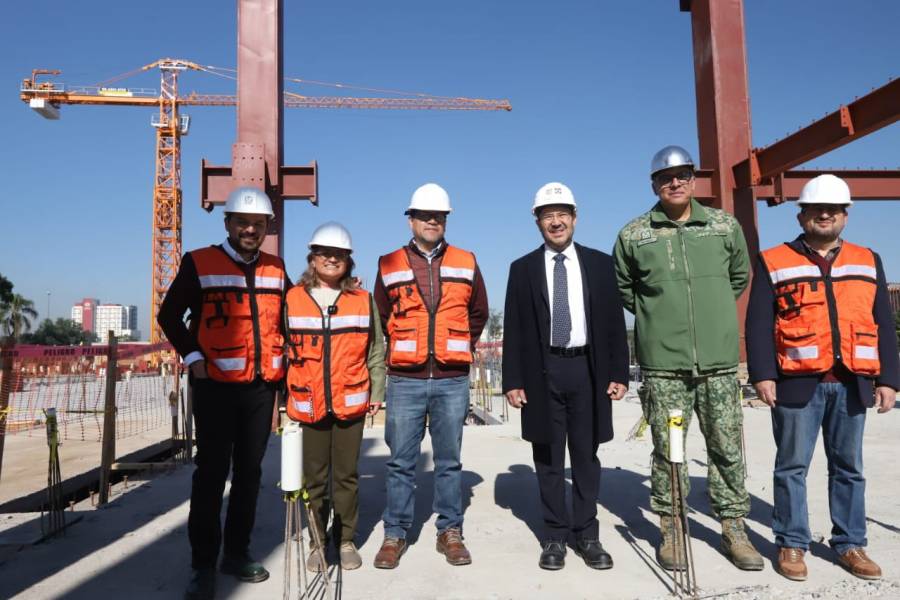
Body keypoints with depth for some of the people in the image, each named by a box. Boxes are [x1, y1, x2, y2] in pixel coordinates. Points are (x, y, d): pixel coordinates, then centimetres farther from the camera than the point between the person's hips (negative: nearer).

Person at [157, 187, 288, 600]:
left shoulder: (276, 270, 9)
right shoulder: (199, 263, -2)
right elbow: (170, 315, 2)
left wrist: (283, 355, 8)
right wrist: (193, 357, -7)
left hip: (262, 386, 4)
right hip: (215, 385, -4)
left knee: (249, 471, 11)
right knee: (212, 472, 0)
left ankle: (237, 553, 25)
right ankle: (204, 565, 12)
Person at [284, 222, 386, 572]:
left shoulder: (363, 300, 4)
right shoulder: (292, 300, 3)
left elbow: (375, 352, 7)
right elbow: (283, 351, 5)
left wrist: (377, 392, 3)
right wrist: (283, 398, 3)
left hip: (351, 402, 0)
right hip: (308, 404, 0)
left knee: (347, 475, 9)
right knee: (314, 477, 9)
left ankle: (346, 539, 24)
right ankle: (316, 543, 24)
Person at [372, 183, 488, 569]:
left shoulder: (465, 263, 7)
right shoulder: (389, 266, 5)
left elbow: (478, 313, 17)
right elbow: (381, 318, 14)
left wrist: (461, 348, 11)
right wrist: (402, 350, 9)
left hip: (452, 380, 1)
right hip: (405, 380, -1)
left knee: (449, 460, 10)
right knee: (401, 461, 5)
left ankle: (450, 531, 22)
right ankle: (395, 534, 18)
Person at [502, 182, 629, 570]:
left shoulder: (599, 263, 6)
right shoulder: (523, 268, 4)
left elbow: (614, 321, 5)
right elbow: (514, 329, 1)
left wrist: (618, 373, -1)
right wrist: (513, 380, -5)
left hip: (588, 370, 1)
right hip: (543, 372, 0)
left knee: (586, 457, 10)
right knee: (549, 458, 8)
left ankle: (587, 534, 23)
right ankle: (555, 535, 21)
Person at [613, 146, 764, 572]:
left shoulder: (725, 225, 6)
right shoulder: (633, 235, 0)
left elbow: (740, 276, 21)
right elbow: (624, 290, 14)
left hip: (719, 359, 2)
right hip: (662, 362, -2)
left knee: (727, 446, 9)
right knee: (667, 449, 6)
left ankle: (733, 529, 24)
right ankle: (670, 530, 20)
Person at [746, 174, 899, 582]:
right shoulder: (774, 262, 3)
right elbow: (758, 325, -3)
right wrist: (762, 375, -11)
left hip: (851, 384, 4)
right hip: (798, 383, -3)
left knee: (848, 468, 12)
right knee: (792, 466, 4)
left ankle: (849, 544, 25)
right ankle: (791, 544, 15)